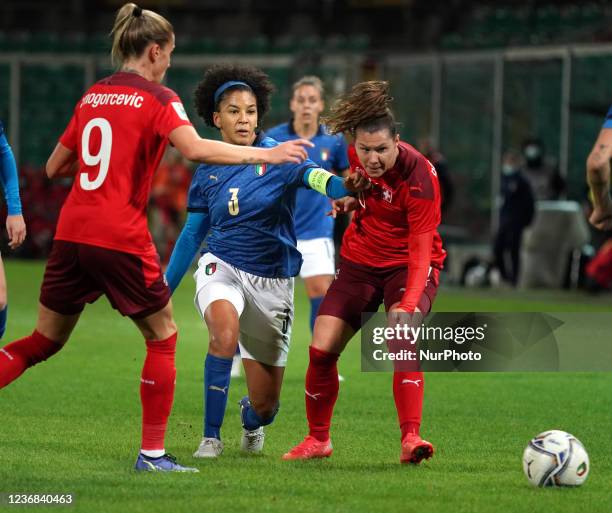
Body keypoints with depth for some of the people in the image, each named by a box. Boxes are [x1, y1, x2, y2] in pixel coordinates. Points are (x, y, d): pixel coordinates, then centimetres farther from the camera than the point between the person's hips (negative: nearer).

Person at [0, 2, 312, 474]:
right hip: (121, 238, -6)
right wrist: (265, 155, -16)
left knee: (43, 342, 15)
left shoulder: (92, 96, 15)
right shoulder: (158, 98, -4)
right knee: (162, 337, 11)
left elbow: (55, 166, 20)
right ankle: (152, 453, 9)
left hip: (71, 234, 6)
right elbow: (195, 149, -21)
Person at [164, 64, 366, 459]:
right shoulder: (207, 174, 3)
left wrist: (342, 186, -52)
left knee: (265, 403, 4)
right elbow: (192, 234, 15)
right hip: (222, 267, 1)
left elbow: (310, 174, -29)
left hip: (272, 281, -1)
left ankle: (251, 420, 45)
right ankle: (211, 437, -23)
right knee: (225, 333, -36)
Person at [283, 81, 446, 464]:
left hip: (410, 263, -5)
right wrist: (349, 199, -8)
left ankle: (410, 439, -34)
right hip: (362, 259, 5)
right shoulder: (354, 156, -11)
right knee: (322, 349, -3)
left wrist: (409, 303, -40)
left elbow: (421, 249, -28)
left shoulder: (419, 176, -27)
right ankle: (318, 440, 18)